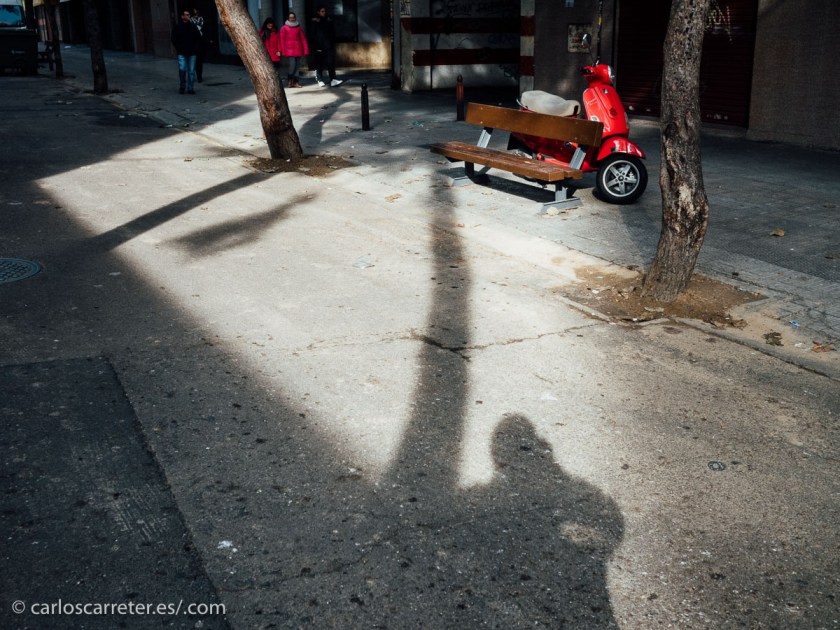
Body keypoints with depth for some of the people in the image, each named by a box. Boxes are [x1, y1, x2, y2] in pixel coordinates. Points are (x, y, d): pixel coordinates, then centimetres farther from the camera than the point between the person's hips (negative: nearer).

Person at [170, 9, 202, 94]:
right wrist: (178, 48, -2)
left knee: (191, 71, 2)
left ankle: (190, 88, 10)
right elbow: (173, 38, 7)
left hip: (192, 53, 2)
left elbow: (198, 38, 12)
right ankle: (182, 86, 6)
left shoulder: (193, 26, 6)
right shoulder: (177, 26, 2)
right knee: (182, 69, -12)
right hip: (182, 53, -2)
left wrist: (195, 48, 1)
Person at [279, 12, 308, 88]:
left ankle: (296, 82, 7)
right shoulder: (284, 28, 3)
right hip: (289, 50, -4)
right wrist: (283, 51, -6)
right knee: (292, 65, -15)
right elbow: (282, 40, 1)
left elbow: (303, 39, 10)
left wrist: (306, 50, 3)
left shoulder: (298, 27, 12)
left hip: (298, 49, 4)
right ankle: (289, 80, 7)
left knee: (297, 66, 2)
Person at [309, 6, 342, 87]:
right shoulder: (315, 22, -1)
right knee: (319, 64, 5)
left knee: (331, 63, -10)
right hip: (319, 46, -2)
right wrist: (317, 46, -10)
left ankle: (333, 80, -17)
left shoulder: (329, 20, 9)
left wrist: (333, 43, 6)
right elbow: (312, 34, -3)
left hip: (329, 46, 2)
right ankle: (320, 80, 18)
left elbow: (333, 32, 16)